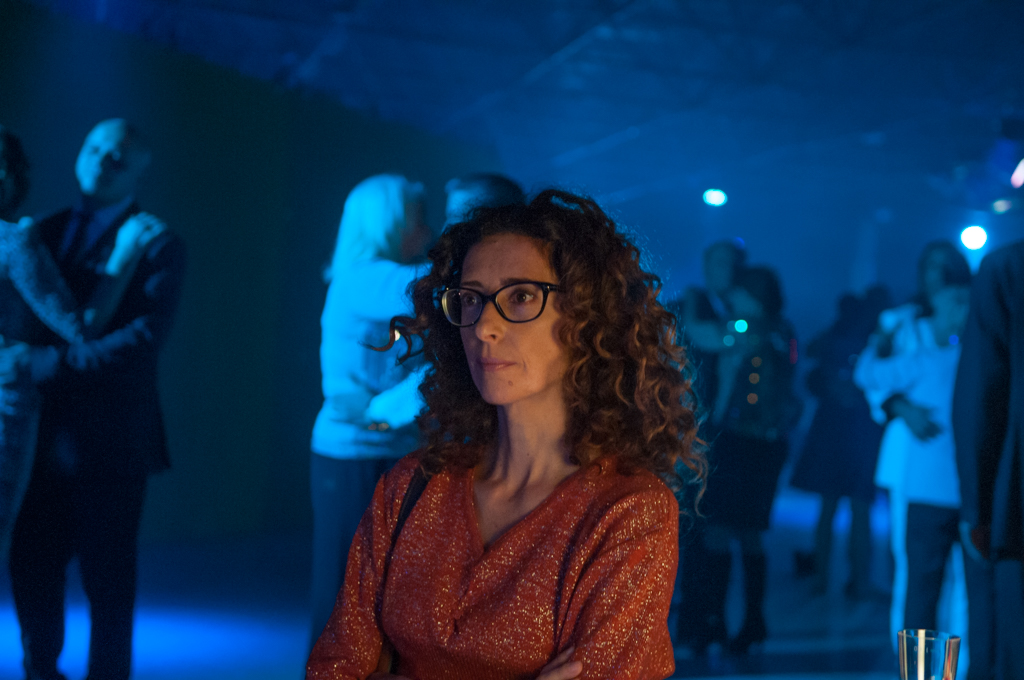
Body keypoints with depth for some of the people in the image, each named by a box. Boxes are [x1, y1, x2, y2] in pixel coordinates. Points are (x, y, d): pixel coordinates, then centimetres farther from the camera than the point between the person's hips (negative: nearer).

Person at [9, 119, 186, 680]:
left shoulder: (156, 245, -2)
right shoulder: (47, 233, 14)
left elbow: (148, 333, -15)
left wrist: (62, 360, -22)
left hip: (110, 437, -4)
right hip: (41, 429, 4)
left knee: (107, 569, 3)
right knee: (32, 556, 9)